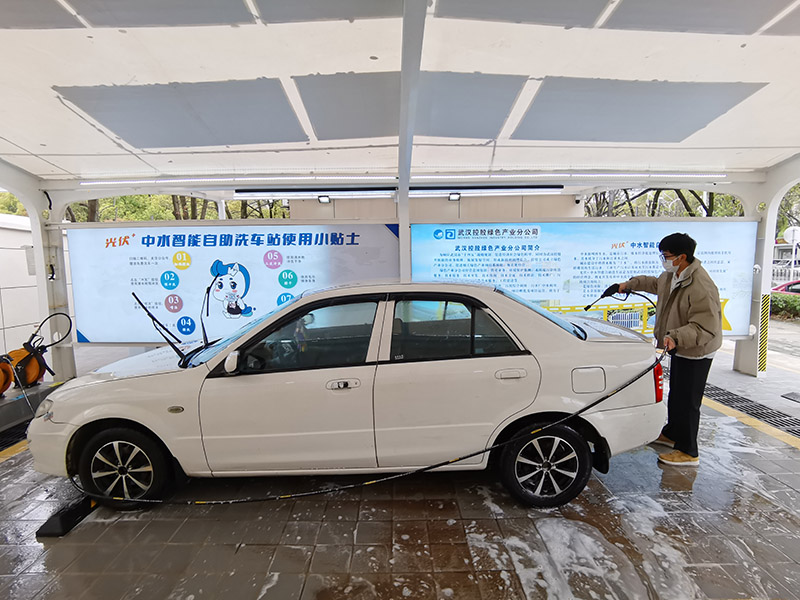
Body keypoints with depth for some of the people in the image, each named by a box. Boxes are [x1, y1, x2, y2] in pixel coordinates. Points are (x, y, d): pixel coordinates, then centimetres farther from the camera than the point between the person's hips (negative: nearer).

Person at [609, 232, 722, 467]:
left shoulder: (701, 287, -30)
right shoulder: (673, 275, 1)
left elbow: (706, 328, -33)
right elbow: (655, 283, 26)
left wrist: (675, 337, -43)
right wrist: (629, 284, 26)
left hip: (695, 353, -10)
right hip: (680, 348, 10)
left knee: (687, 400, 0)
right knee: (675, 395, 23)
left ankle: (688, 452, 15)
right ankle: (672, 434, 41)